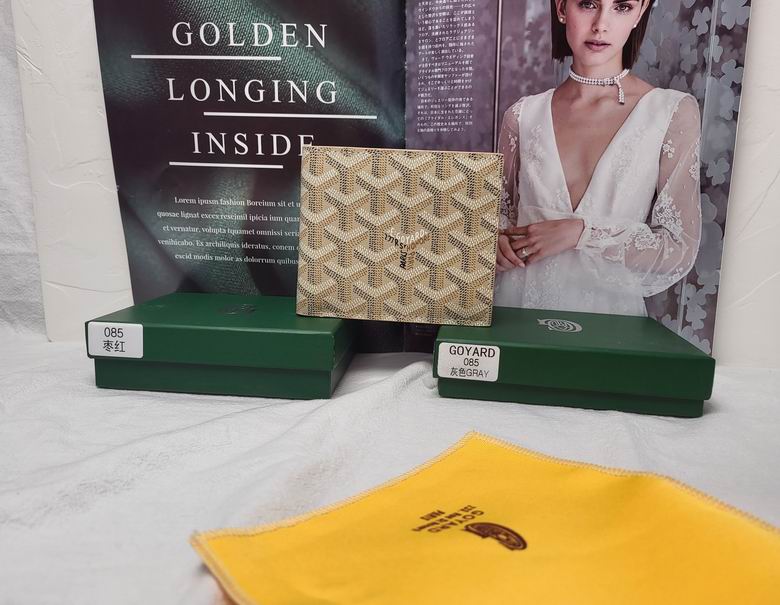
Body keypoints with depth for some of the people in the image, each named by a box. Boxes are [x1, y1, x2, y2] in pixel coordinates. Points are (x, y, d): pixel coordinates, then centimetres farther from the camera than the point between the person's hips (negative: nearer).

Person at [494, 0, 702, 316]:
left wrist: (580, 232, -15)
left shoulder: (673, 112, -2)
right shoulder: (523, 115, 2)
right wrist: (499, 238, -8)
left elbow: (679, 250, -4)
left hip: (609, 312, -1)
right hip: (517, 308, 2)